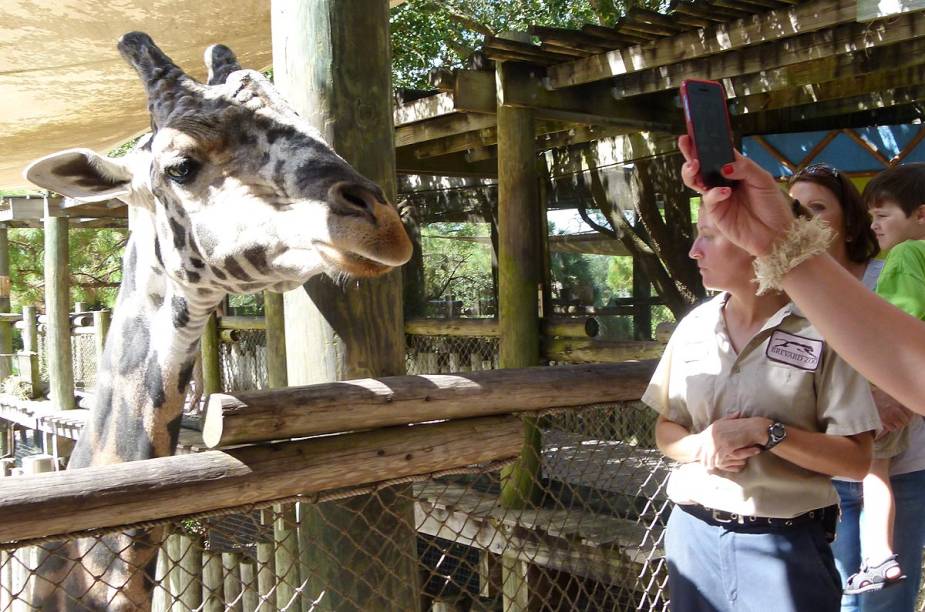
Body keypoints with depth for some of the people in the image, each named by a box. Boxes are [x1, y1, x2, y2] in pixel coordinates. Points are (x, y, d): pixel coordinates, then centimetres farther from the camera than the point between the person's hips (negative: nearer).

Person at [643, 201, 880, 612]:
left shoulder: (822, 330, -9)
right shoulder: (694, 326, 4)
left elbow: (857, 459, -10)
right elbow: (665, 432, 11)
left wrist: (766, 432, -20)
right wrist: (700, 445, -10)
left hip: (786, 544, -4)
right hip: (693, 533, 4)